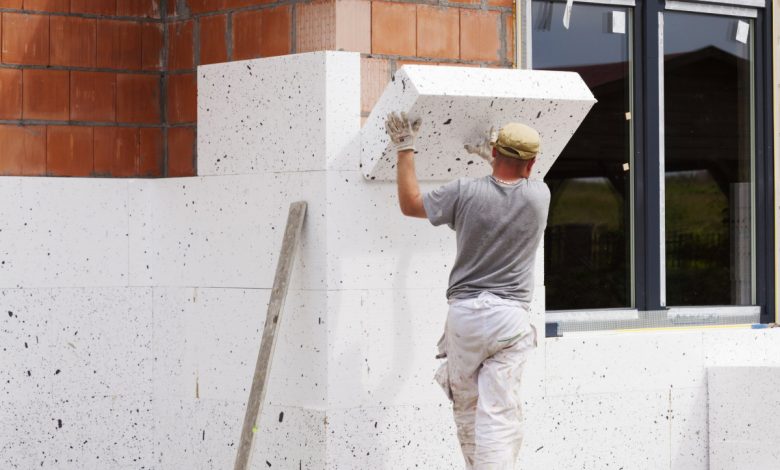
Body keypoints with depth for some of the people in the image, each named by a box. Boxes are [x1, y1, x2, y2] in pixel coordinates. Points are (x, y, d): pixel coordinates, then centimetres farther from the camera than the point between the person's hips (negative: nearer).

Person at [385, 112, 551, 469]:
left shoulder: (466, 192, -5)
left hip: (465, 314, 0)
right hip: (512, 318, 0)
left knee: (466, 410, 15)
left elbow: (410, 204, 10)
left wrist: (405, 150, 17)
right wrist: (489, 157, 38)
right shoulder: (539, 196, 0)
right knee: (499, 418, -5)